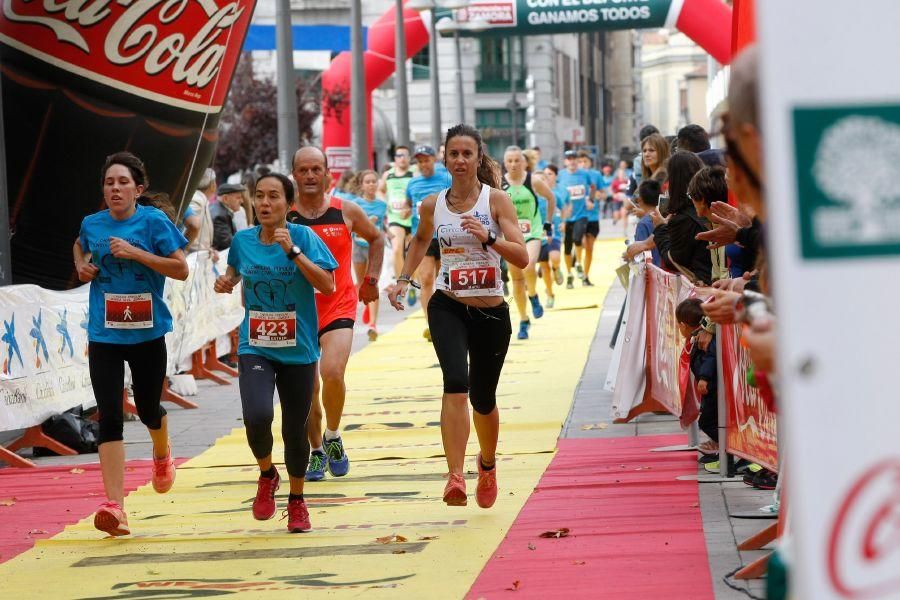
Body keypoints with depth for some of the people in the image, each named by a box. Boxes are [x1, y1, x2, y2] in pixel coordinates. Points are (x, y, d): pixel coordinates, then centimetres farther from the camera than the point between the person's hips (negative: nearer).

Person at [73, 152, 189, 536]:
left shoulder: (154, 222, -6)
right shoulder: (92, 225, 4)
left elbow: (181, 269, -10)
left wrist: (136, 253, -18)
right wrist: (81, 266, 6)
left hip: (147, 333, -1)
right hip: (104, 335, 1)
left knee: (147, 409, 14)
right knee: (109, 418, -10)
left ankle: (162, 454, 51)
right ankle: (114, 506, -15)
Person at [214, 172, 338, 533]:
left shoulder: (303, 237, -7)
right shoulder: (243, 240, 2)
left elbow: (327, 286, -17)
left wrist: (293, 251, -23)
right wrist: (226, 282, 1)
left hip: (298, 351, -1)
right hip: (255, 349, 1)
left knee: (294, 431, 6)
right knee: (257, 416, -22)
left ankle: (297, 500, 31)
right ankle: (267, 475, 9)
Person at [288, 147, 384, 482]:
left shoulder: (346, 212, -1)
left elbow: (376, 238, 18)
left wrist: (371, 279, 12)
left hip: (338, 307, -1)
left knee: (332, 372, -22)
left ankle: (333, 437, 2)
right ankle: (317, 452, 24)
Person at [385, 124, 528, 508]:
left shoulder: (496, 200, -5)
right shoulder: (432, 205, 4)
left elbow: (522, 258, -13)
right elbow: (421, 239, 28)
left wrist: (488, 237, -27)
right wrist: (404, 279, 19)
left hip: (491, 313, 0)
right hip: (447, 307, 0)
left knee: (483, 399, 13)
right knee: (456, 382, -25)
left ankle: (487, 464, 43)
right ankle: (455, 476, -34)